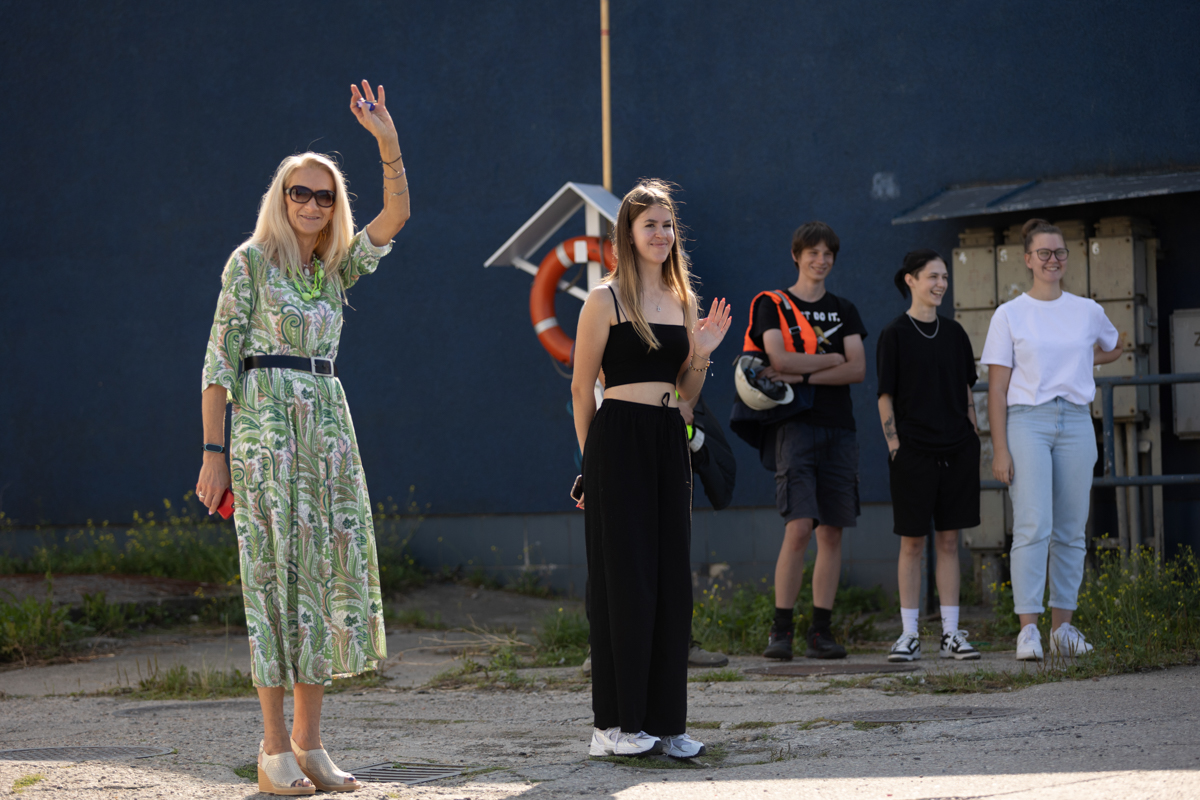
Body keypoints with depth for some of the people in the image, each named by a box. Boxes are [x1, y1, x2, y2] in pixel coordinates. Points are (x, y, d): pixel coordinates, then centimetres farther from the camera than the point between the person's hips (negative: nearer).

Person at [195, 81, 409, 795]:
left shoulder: (337, 267, 15)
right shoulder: (252, 260, 0)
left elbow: (396, 215, 3)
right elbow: (220, 360, -3)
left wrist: (388, 141, -9)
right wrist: (214, 451, -9)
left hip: (330, 425, 6)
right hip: (267, 421, -6)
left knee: (330, 572, 2)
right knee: (276, 572, -6)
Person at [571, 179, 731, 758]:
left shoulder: (681, 300, 14)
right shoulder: (605, 300, -3)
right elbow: (582, 388, -2)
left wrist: (702, 353, 0)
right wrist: (592, 458, -3)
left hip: (669, 443, 6)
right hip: (618, 441, -6)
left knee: (671, 580, 5)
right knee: (623, 579, -5)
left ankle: (664, 721, 10)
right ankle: (613, 725, 1)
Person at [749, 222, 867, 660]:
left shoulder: (843, 311, 16)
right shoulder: (773, 305, 6)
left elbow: (858, 370, 3)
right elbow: (779, 358, -11)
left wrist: (802, 375, -8)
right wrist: (830, 360, -2)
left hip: (839, 428, 4)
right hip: (796, 426, -4)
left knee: (832, 532, 1)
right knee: (798, 528, -14)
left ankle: (821, 631, 5)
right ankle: (780, 630, -9)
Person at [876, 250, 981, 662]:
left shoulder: (954, 333, 11)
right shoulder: (895, 334, -2)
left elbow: (966, 391, 15)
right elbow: (885, 397, -4)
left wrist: (974, 440, 8)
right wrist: (894, 447, -10)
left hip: (956, 450, 4)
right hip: (913, 451, -4)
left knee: (949, 540, 6)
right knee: (912, 541, -1)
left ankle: (950, 633, 8)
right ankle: (909, 634, 4)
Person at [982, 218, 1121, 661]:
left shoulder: (1087, 311, 10)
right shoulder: (1009, 315, 1)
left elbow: (1112, 348, 33)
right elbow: (997, 387, -1)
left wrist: (1078, 365, 16)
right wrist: (1000, 449, -8)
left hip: (1075, 422, 4)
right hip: (1027, 422, -3)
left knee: (1071, 532, 4)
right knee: (1032, 526, -14)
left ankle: (1063, 626, 11)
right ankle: (1028, 629, -15)